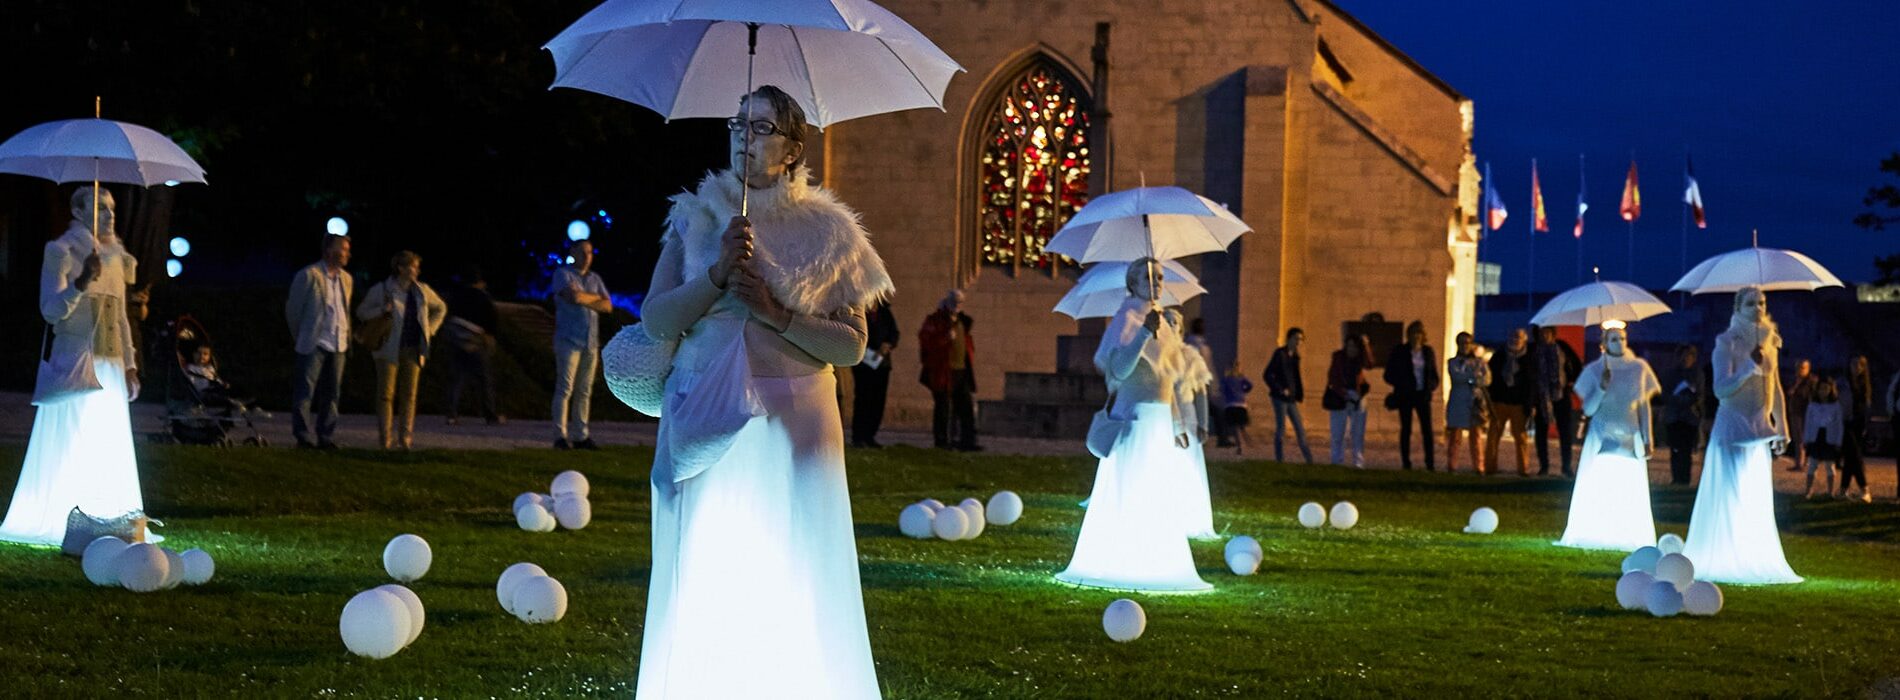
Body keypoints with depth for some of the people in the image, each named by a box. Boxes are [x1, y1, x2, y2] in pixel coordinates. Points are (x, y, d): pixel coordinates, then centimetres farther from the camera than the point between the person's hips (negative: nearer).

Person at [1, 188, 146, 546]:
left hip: (110, 366, 7)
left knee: (108, 446, 5)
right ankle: (55, 521, -5)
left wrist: (129, 364, 15)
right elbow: (51, 310, -11)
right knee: (68, 444, -8)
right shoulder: (61, 251, -3)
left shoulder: (115, 257, 16)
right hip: (73, 362, -7)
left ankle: (104, 519, 9)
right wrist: (80, 284, -27)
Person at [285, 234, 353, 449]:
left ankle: (326, 437, 12)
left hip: (338, 345, 6)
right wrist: (301, 337, 6)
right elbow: (292, 309, -1)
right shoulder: (309, 275, -7)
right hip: (314, 344, -6)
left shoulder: (346, 279, 12)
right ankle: (304, 437, -1)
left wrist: (346, 336, 14)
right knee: (305, 392, -4)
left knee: (331, 393, 7)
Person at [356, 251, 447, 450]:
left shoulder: (421, 290, 9)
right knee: (386, 393, -4)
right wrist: (381, 311, -14)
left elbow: (440, 308, 23)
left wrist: (430, 329, 11)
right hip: (389, 349, -3)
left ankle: (405, 437, 6)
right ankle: (386, 437, -1)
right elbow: (361, 312, 4)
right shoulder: (381, 290, -2)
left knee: (409, 394, 2)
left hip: (413, 350, 3)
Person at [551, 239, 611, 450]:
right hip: (569, 339, -5)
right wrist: (595, 298, 1)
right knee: (565, 388, -9)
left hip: (591, 342, 5)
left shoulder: (595, 278, 19)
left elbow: (608, 306, 9)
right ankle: (561, 436, -10)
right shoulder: (563, 274, 3)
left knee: (584, 391, 4)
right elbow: (574, 297, -15)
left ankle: (580, 435, 5)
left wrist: (584, 299, -3)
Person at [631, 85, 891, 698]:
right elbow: (655, 320, 0)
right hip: (706, 426, 1)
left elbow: (852, 345, 0)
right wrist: (718, 273, -12)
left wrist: (778, 314, -11)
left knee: (786, 575, -3)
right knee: (702, 577, 0)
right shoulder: (696, 219, 10)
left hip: (792, 424, -1)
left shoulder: (824, 231, 5)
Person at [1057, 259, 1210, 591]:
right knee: (1128, 495, -8)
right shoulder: (1127, 318, -9)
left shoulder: (1159, 321, 16)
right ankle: (1113, 565, -4)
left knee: (1159, 499, 10)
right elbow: (1119, 369, -24)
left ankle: (1152, 564, 16)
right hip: (1136, 417, -9)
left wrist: (1177, 425, 21)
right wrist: (1145, 332, -32)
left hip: (1161, 418, 9)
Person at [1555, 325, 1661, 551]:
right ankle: (1591, 536, -1)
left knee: (1630, 493, -3)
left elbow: (1644, 407, 9)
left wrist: (1648, 439, 6)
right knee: (1594, 491, -6)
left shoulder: (1639, 368, 5)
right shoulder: (1595, 370, 3)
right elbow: (1588, 409, 0)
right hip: (1601, 439, -1)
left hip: (1630, 441, 1)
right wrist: (1602, 387, -15)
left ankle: (1629, 539, 1)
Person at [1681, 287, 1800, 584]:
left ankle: (1755, 560, 12)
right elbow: (1721, 388, -16)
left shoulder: (1769, 342, 12)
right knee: (1729, 498, -6)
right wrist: (1750, 366, -26)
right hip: (1733, 426, -6)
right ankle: (1723, 562, -1)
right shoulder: (1727, 342, -7)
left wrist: (1781, 427, 15)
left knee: (1758, 501, 7)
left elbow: (1776, 389, 17)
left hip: (1761, 427, 6)